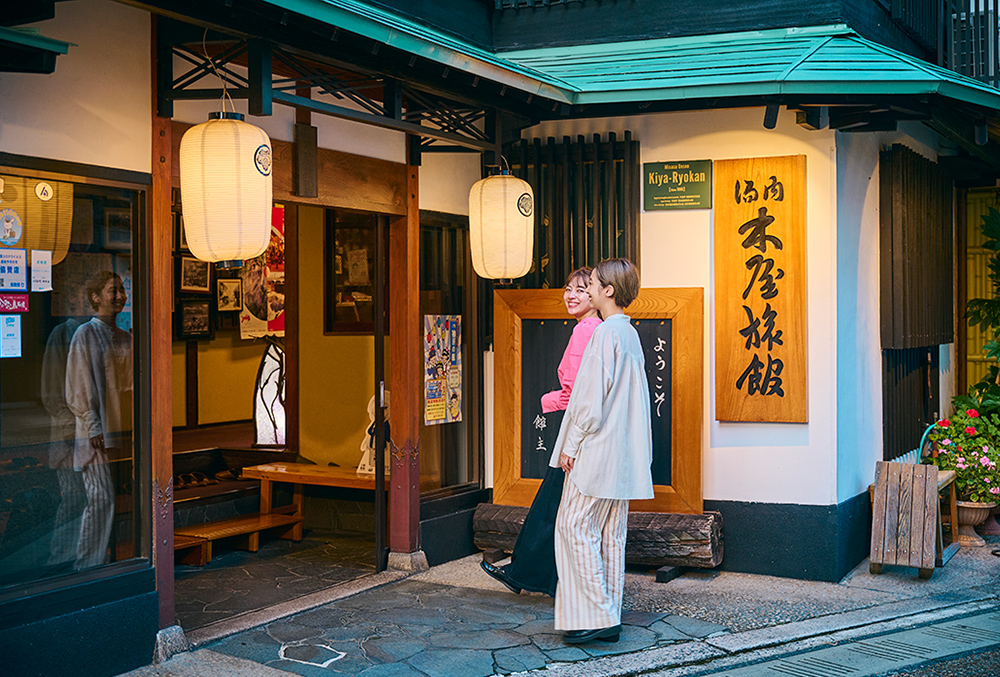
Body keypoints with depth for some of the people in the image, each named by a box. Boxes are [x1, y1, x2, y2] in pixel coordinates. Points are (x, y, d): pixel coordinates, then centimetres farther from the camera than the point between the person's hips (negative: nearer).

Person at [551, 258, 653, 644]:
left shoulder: (606, 333, -14)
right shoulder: (630, 334, 14)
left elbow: (592, 398, -18)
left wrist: (571, 446, -13)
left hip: (597, 449, -9)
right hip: (622, 453, 9)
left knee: (574, 526, -4)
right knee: (611, 534, 11)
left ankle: (596, 616, -4)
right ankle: (610, 619, 15)